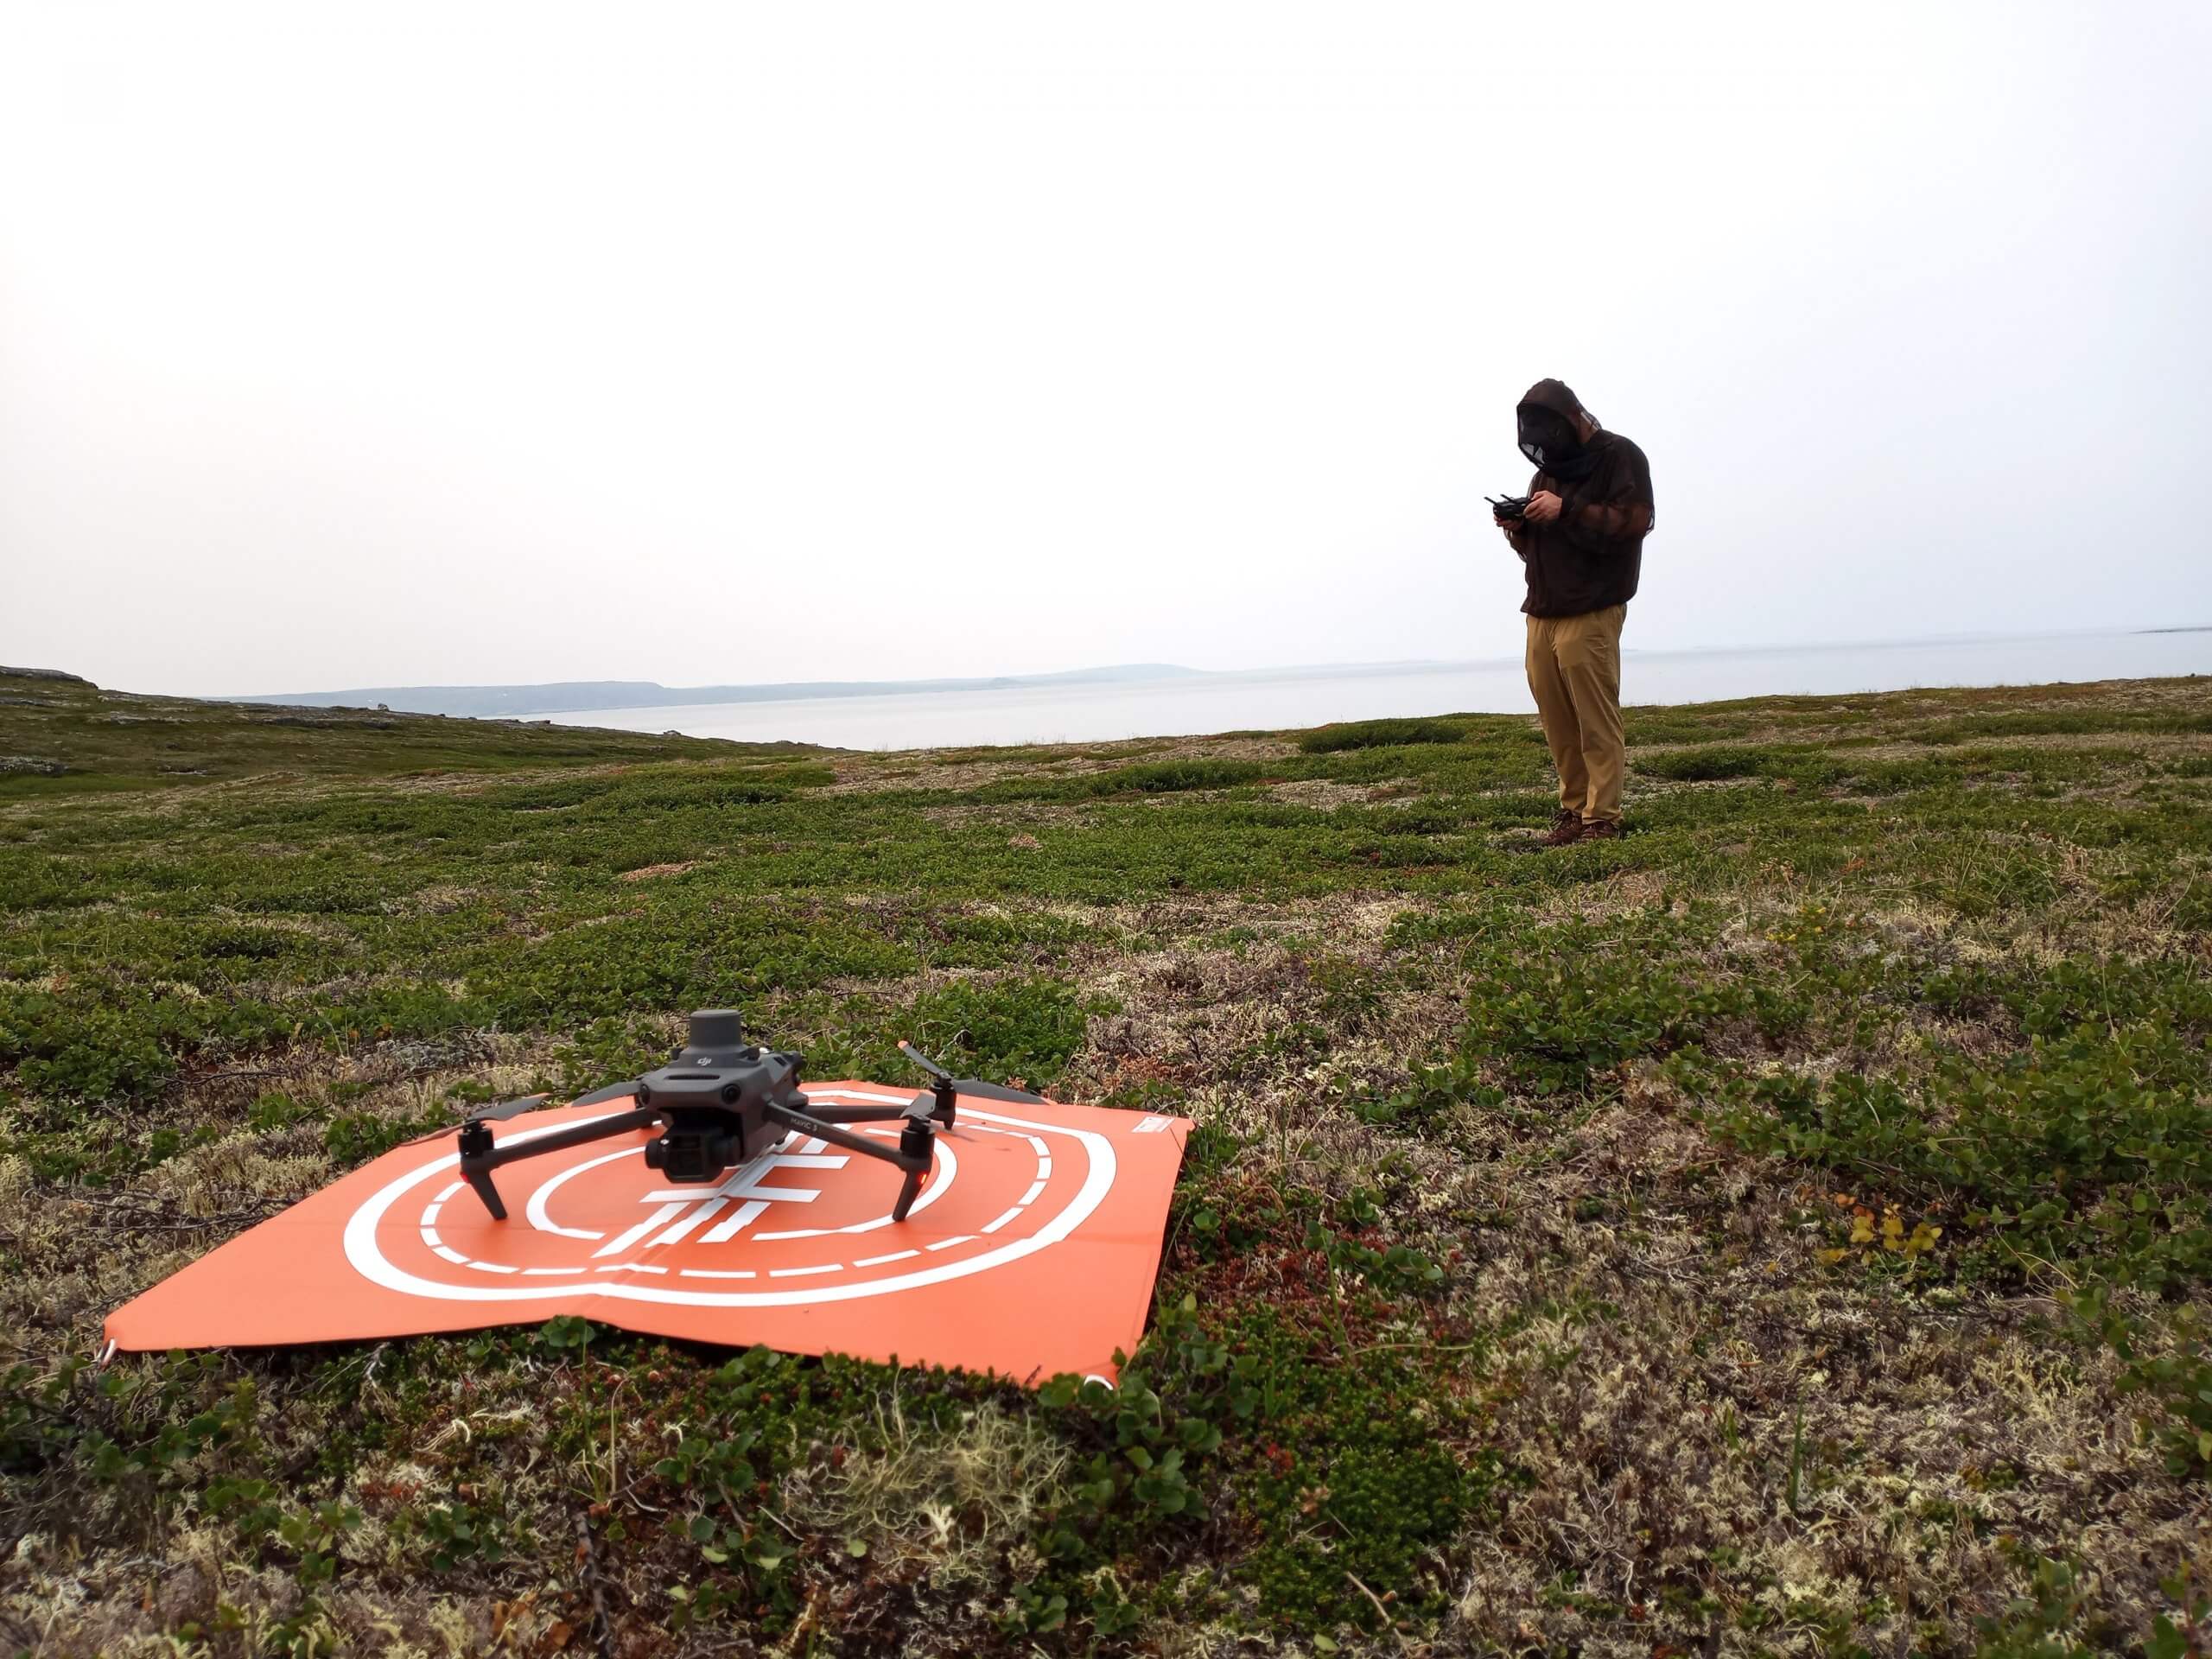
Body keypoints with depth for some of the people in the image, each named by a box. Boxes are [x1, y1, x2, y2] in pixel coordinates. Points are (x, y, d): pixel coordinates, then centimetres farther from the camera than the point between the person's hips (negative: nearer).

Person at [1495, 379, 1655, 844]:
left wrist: (1567, 509, -17)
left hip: (1591, 614, -7)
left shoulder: (1619, 456, 0)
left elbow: (1633, 522, -13)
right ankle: (1574, 809, 10)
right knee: (1556, 720, 3)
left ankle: (1602, 818, -4)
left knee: (1596, 722, -7)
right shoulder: (1548, 467, 23)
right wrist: (1518, 528, 6)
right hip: (1542, 611, 7)